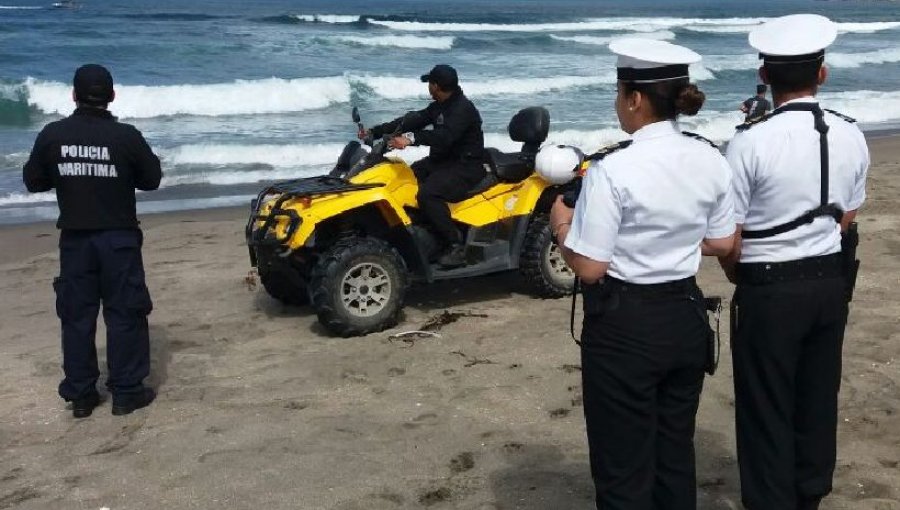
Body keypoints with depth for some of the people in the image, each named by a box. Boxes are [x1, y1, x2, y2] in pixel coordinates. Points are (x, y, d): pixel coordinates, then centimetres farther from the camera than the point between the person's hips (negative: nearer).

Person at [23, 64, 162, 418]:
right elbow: (152, 179, 1)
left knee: (76, 316, 10)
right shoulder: (126, 136, -10)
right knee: (124, 314, 6)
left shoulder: (52, 135, -4)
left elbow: (33, 182, 5)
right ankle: (126, 392, 9)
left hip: (74, 238, 2)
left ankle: (80, 395, 15)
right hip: (118, 237, -2)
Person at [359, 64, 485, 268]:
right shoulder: (438, 107, 13)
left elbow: (445, 136, -35)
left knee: (427, 194, -32)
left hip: (465, 167, -10)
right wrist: (375, 132, 5)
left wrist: (411, 138, -47)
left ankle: (456, 245, -23)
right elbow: (411, 121, 11)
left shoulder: (463, 108, -17)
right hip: (441, 161, 10)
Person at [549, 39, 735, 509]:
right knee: (676, 454, 22)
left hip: (626, 327, -6)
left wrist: (561, 223, -2)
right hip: (686, 317, 7)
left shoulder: (613, 169, -21)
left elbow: (589, 268, -19)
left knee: (624, 467, 9)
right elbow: (721, 244, 10)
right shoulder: (710, 160, -1)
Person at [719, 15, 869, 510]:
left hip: (769, 289, -6)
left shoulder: (751, 141, -18)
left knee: (767, 408, 7)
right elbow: (846, 217, 10)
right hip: (830, 283, 6)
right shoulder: (851, 136, -2)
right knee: (818, 398, 20)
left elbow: (728, 239, -14)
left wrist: (741, 277, 6)